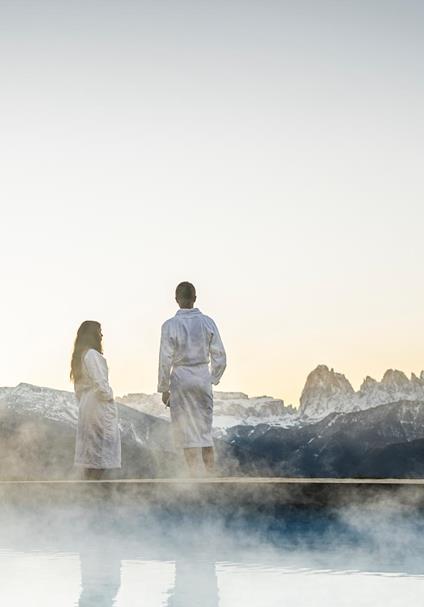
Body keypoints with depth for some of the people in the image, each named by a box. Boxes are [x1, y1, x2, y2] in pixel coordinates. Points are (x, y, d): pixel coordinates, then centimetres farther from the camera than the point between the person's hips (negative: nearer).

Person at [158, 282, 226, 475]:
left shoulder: (170, 325, -9)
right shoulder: (207, 322, -1)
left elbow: (166, 360, -8)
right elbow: (219, 357, 1)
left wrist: (164, 388, 1)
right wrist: (213, 378, 15)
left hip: (180, 378, -2)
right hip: (203, 378, 3)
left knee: (187, 431, 4)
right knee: (205, 429, 11)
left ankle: (193, 475, 3)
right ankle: (211, 474, 10)